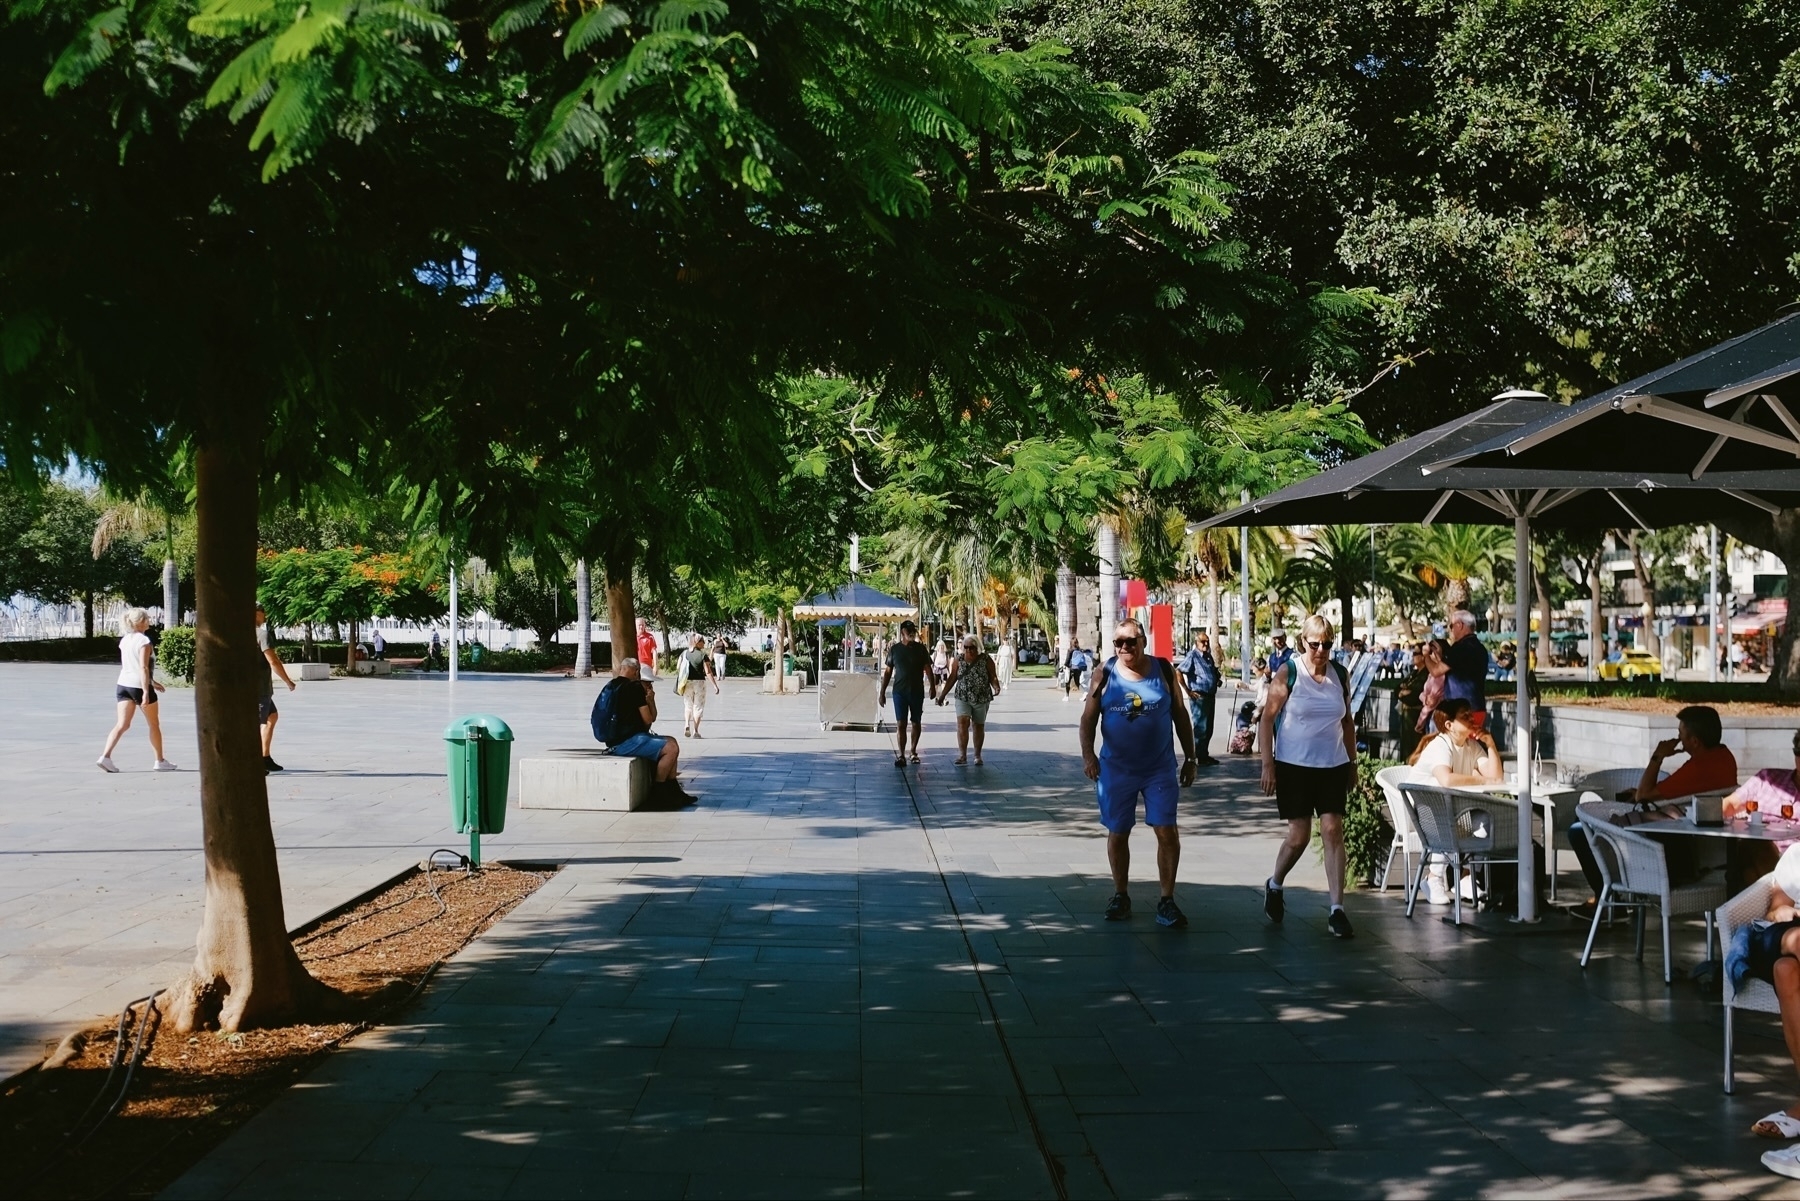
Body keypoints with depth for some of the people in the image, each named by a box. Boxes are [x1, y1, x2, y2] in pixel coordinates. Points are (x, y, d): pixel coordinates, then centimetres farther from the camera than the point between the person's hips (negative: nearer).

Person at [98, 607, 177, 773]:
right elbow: (143, 668, -20)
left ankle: (105, 756, -15)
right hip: (139, 686, -7)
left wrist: (152, 682, 28)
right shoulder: (144, 641, -13)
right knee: (154, 724, 9)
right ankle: (159, 761, 17)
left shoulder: (124, 640, 12)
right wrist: (146, 692, -23)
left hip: (123, 684, 7)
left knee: (122, 724, 2)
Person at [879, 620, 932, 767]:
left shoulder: (920, 648, 2)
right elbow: (888, 671, 8)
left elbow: (928, 668, 1)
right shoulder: (894, 649, 4)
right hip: (899, 691, -1)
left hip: (917, 691, 1)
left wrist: (932, 685, -13)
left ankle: (913, 752, 24)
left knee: (916, 723, 9)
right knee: (901, 724, -7)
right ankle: (901, 756, -8)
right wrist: (882, 692, 5)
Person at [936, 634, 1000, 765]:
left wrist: (996, 686, -25)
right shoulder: (958, 660, 0)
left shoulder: (986, 660, -5)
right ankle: (962, 755, -18)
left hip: (982, 699, 0)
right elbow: (952, 678, 6)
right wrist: (943, 694, 6)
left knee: (979, 726, 10)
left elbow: (993, 677, -4)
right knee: (962, 723, -17)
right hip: (962, 698, 0)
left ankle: (977, 755, 24)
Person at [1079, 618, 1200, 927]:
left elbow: (1180, 714, 5)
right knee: (1117, 832, 10)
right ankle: (1120, 896, 26)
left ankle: (1167, 900, 6)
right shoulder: (1105, 674, -4)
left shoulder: (1163, 670, -2)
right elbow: (1089, 717, -3)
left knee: (1167, 832, -5)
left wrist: (1190, 757, 6)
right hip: (1116, 768, 0)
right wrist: (1087, 753, -18)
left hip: (1160, 768, 0)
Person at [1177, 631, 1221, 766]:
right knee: (1201, 728, -3)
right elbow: (1179, 673, -20)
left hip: (1210, 696, 8)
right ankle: (1200, 758, 3)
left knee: (1208, 728, 14)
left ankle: (1205, 755, 23)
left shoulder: (1208, 656, 14)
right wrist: (1188, 691, -18)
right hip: (1199, 697, -8)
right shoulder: (1192, 656, -11)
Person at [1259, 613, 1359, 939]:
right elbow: (1268, 718, -8)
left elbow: (1347, 720, 14)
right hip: (1294, 765, -3)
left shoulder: (1340, 675, 4)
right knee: (1299, 835, 2)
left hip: (1333, 766, 3)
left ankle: (1337, 909, -2)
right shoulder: (1288, 674, -8)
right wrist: (1267, 765, -12)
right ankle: (1275, 885, 30)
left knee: (1333, 831, -5)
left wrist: (1353, 762, 14)